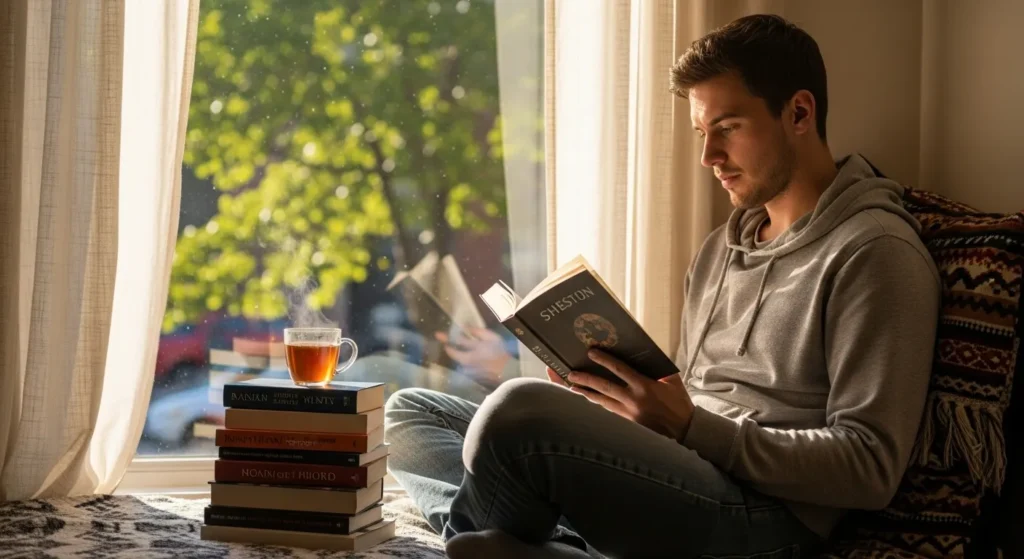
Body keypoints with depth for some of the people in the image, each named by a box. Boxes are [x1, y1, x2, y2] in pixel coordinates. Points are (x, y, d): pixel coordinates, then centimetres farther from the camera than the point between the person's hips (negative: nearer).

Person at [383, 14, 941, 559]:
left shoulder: (874, 253, -7)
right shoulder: (724, 245, 22)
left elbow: (871, 468, -14)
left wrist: (691, 427, -19)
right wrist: (602, 385, 2)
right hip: (674, 476, 10)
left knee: (518, 410, -31)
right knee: (407, 412, 7)